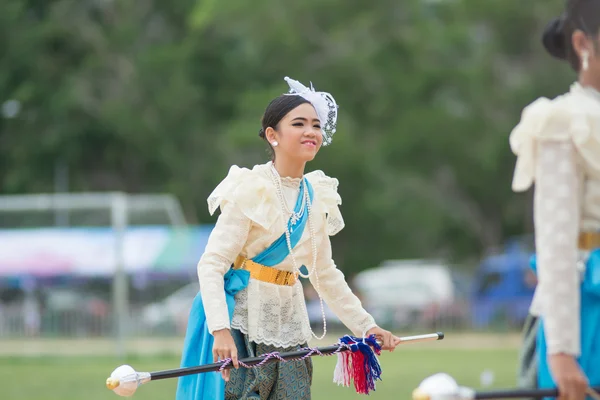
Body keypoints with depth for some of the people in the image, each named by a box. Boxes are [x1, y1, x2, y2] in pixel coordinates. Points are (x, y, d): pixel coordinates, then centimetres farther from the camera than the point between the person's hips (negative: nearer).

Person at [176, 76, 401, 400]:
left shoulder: (317, 197, 9)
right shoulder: (251, 191, -12)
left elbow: (325, 274, 20)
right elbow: (211, 265, -17)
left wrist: (364, 325, 17)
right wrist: (220, 330, -29)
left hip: (288, 328, 6)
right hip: (242, 321, -6)